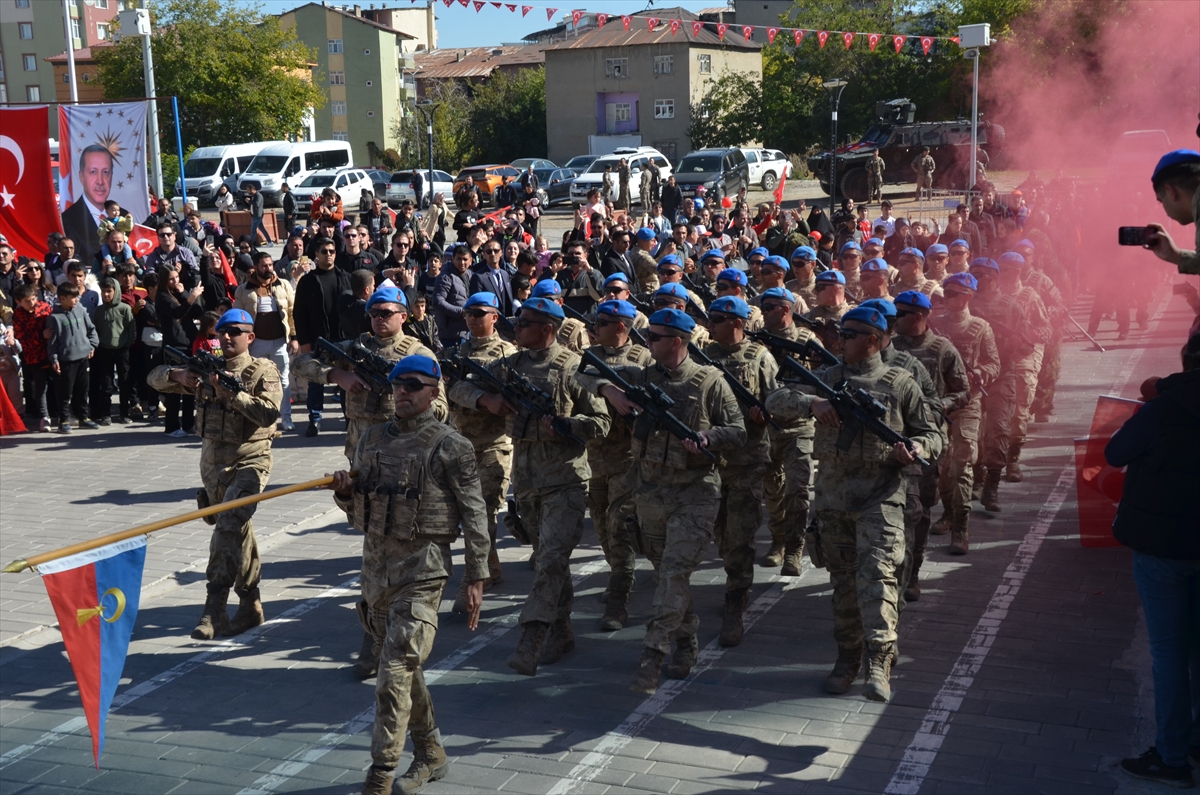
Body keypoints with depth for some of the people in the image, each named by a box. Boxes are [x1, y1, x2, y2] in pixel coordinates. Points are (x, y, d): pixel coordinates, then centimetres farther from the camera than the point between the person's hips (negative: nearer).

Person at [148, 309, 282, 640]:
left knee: (228, 529, -22)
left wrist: (231, 393, -24)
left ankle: (214, 610, -22)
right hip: (212, 466, 6)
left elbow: (269, 413, -20)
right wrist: (177, 375, -11)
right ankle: (251, 606, 26)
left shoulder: (262, 371, -5)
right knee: (238, 532, 15)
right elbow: (155, 377, 11)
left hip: (248, 465, -6)